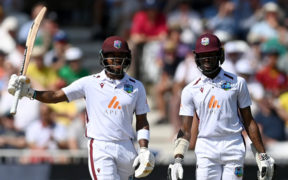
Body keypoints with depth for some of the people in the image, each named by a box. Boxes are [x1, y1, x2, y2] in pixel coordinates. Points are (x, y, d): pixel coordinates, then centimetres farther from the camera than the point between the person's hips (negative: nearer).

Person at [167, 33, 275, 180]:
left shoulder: (237, 83, 6)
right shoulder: (190, 90, 7)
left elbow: (248, 122, 8)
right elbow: (185, 130, 6)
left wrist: (262, 155, 4)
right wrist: (177, 159, -7)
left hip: (233, 147, 0)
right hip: (206, 150, 0)